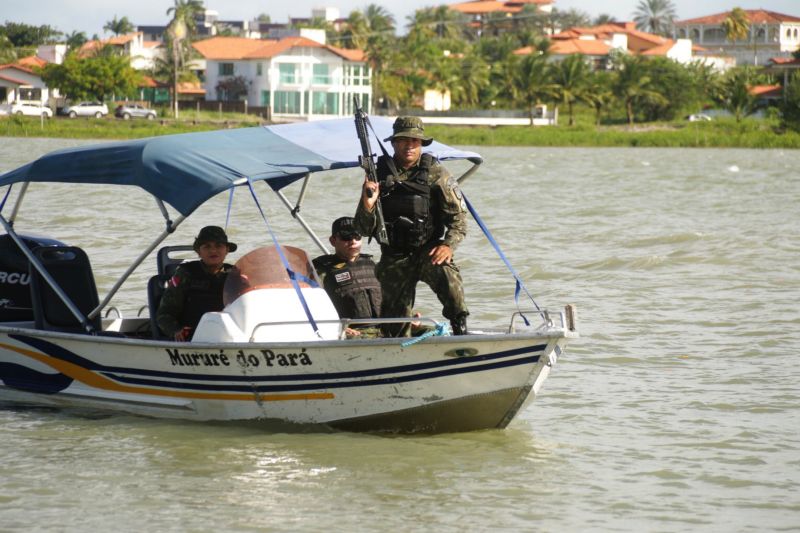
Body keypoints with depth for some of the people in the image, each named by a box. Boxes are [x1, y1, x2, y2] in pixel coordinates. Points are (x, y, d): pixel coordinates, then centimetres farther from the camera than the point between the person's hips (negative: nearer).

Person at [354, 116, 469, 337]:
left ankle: (460, 328, -29)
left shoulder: (436, 174, -1)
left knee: (445, 272, -35)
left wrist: (448, 245, -18)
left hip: (428, 250, -2)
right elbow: (364, 230, 2)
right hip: (394, 258, 2)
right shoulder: (380, 175, 3)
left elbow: (458, 215, -1)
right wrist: (367, 205, -19)